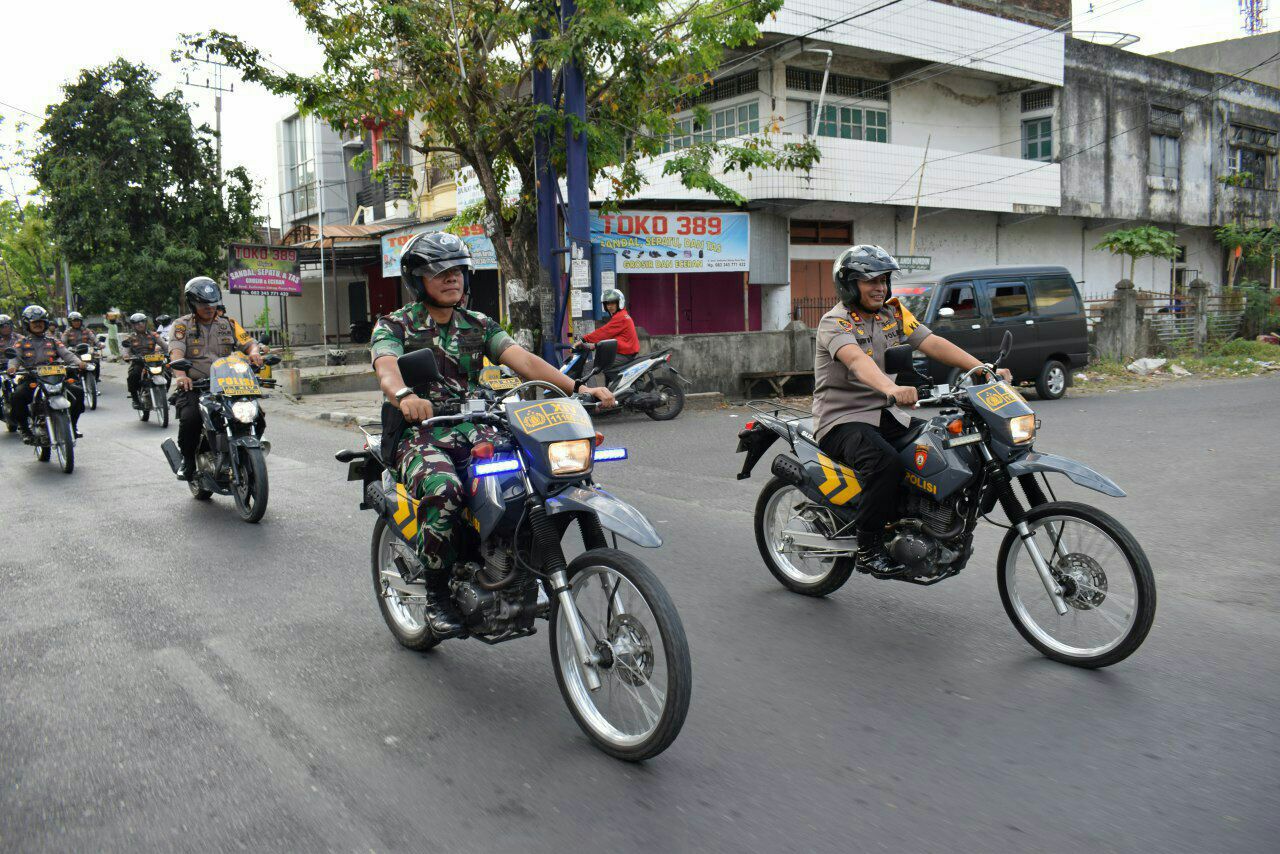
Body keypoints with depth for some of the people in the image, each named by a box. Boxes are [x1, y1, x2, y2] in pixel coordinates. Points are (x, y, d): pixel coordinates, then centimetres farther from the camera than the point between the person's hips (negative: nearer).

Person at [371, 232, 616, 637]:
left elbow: (523, 359, -1)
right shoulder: (393, 326, 3)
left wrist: (576, 387, -19)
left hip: (473, 430, 4)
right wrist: (405, 396, -44)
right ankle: (437, 595, -16)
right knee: (443, 490, -36)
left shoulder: (479, 325, 14)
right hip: (419, 435, -4)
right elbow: (386, 368, -19)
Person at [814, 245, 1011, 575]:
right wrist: (891, 388, -52)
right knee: (884, 461, -34)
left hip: (884, 414, 7)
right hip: (842, 420, -7)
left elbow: (932, 343, -1)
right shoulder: (835, 322, -12)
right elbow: (856, 360, -33)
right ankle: (868, 548, -21)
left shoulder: (894, 313, 10)